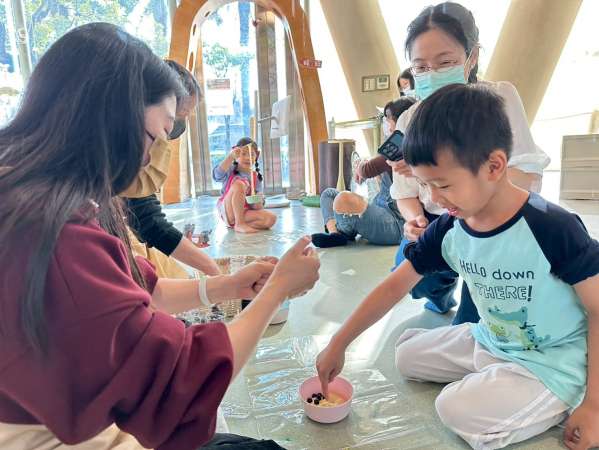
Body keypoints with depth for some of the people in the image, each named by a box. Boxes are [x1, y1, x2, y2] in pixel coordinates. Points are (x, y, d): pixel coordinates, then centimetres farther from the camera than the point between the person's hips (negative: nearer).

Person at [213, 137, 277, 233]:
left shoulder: (256, 177, 8)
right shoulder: (230, 170, -1)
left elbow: (258, 206, 7)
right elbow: (217, 175, -26)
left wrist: (258, 202, -18)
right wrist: (231, 156, -35)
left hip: (245, 212, 3)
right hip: (228, 212, -3)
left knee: (271, 218, -23)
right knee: (239, 184, -29)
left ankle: (236, 225, -15)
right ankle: (239, 224, -26)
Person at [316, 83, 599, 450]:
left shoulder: (553, 228, -26)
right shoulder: (447, 230, -10)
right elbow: (395, 286, -4)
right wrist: (338, 345, -3)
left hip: (554, 362, -6)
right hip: (489, 343, 7)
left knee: (460, 410, -24)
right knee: (407, 355, 7)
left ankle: (564, 403, 0)